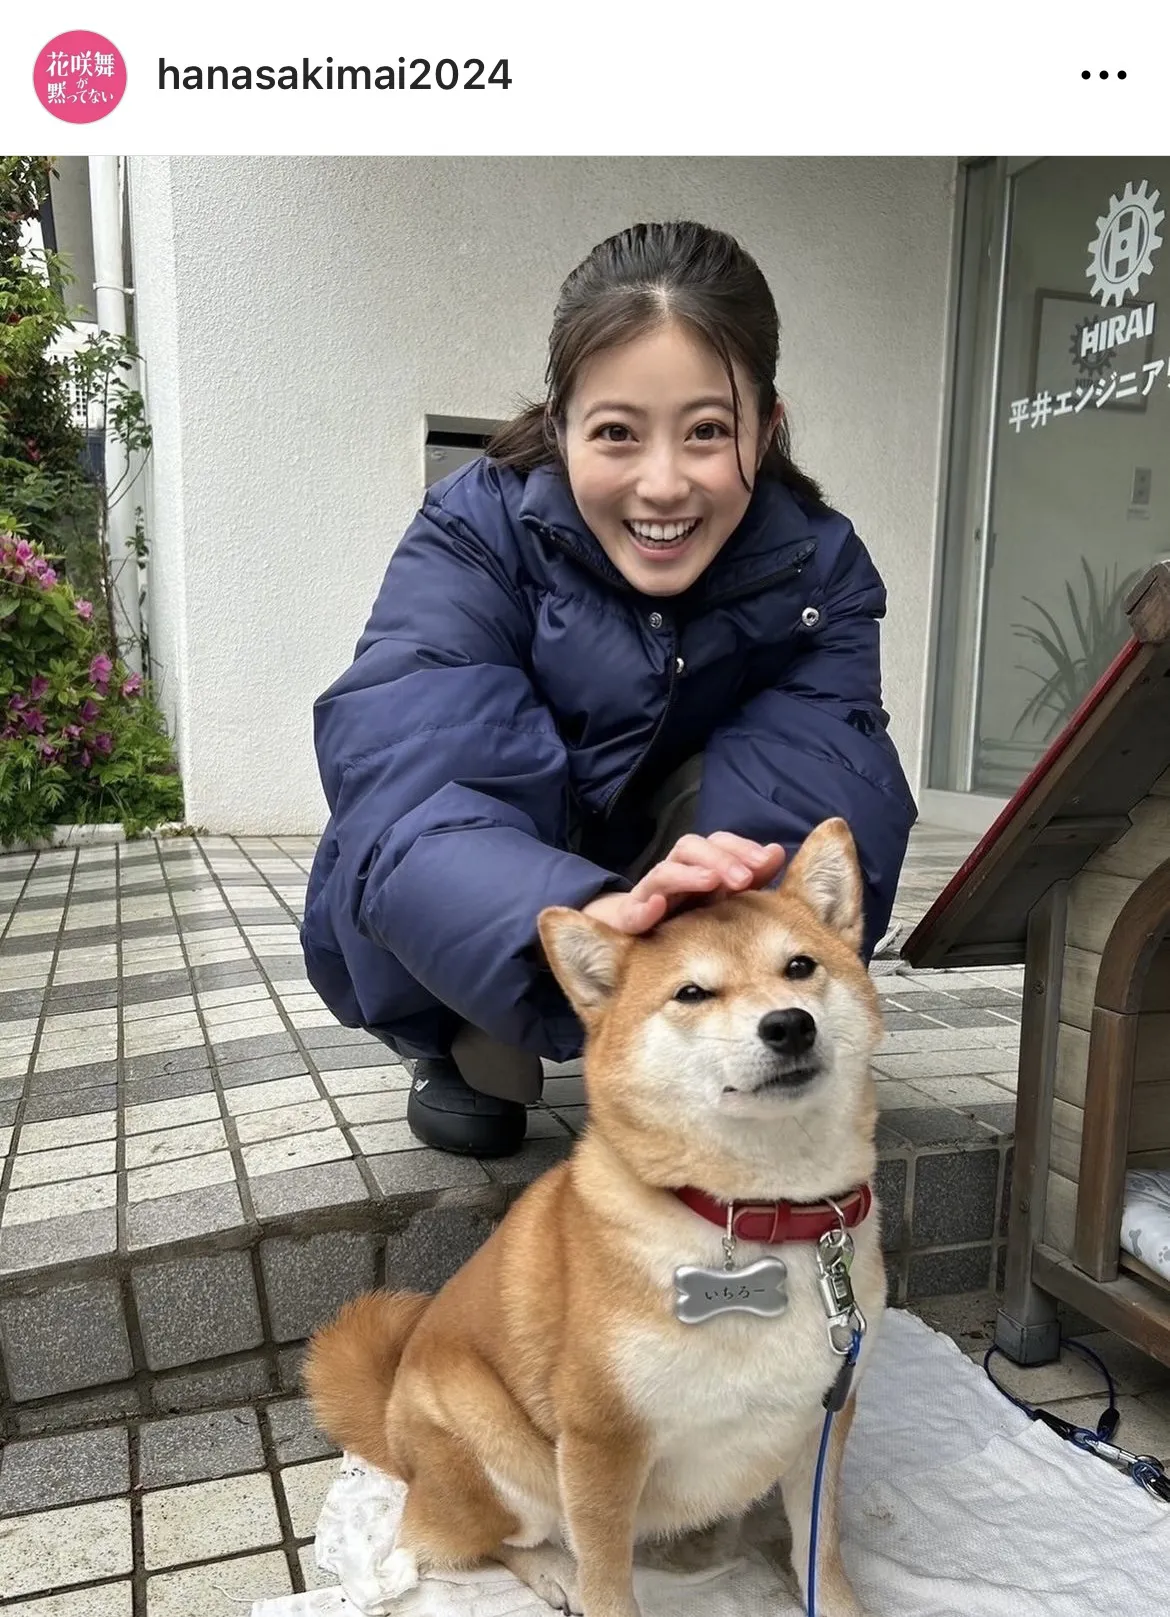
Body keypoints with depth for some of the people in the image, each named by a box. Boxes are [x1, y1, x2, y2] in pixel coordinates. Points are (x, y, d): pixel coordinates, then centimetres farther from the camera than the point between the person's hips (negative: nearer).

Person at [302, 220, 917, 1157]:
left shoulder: (819, 567, -16)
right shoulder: (476, 533, -23)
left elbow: (801, 807, -30)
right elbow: (401, 794, -39)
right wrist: (589, 919, -58)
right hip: (468, 946, -1)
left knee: (849, 797, -27)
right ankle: (481, 1055, -7)